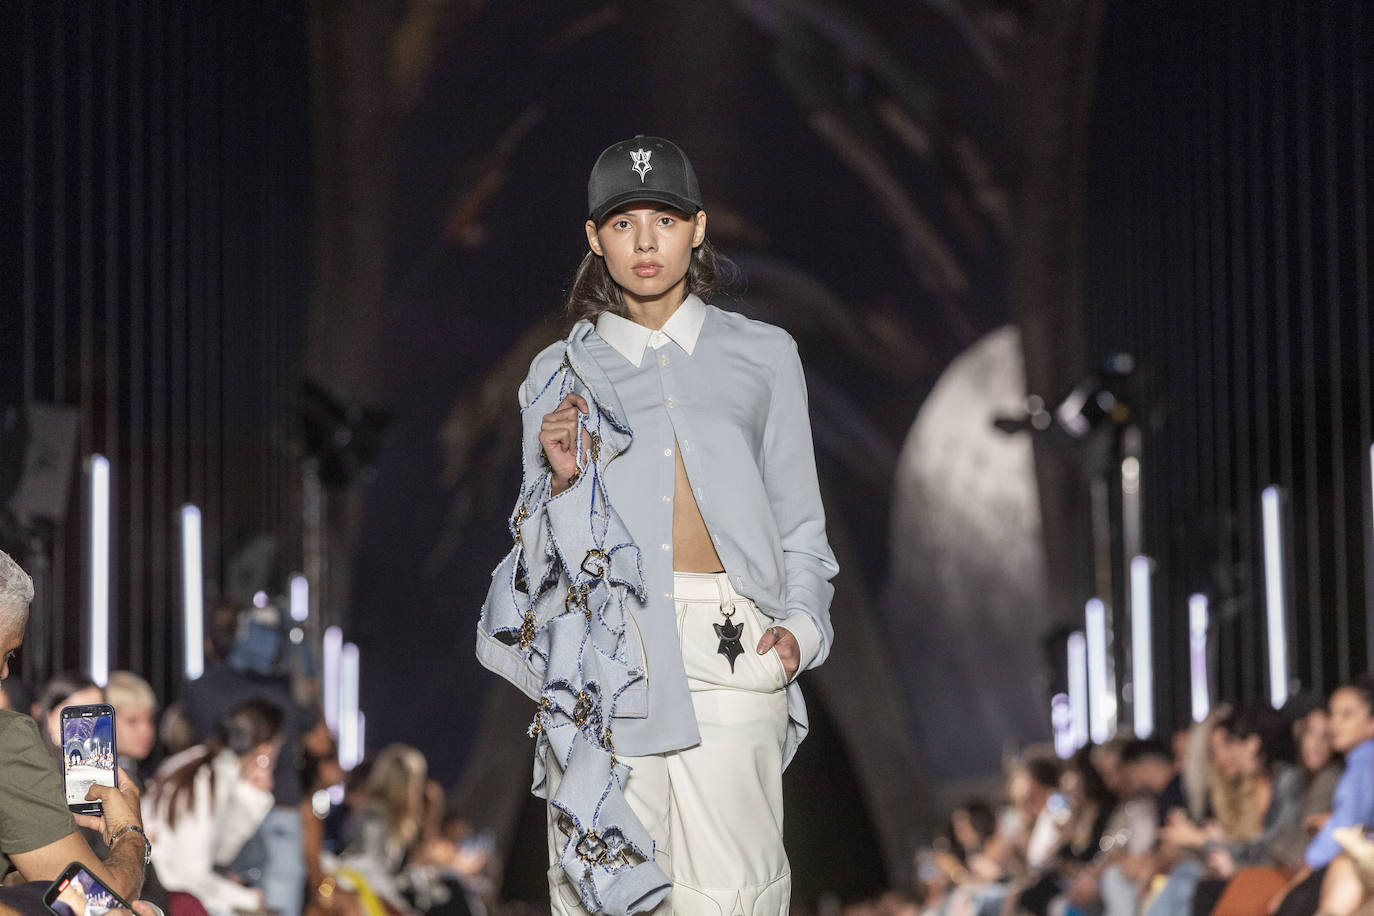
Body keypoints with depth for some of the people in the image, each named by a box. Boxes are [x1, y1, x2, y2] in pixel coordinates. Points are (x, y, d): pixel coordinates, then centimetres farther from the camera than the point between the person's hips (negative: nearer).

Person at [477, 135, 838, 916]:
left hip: (727, 645, -1)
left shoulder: (763, 356, 17)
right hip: (605, 646, 1)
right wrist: (562, 478, -4)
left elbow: (799, 516, 16)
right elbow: (545, 551, 16)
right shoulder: (561, 374, 17)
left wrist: (799, 623, 1)